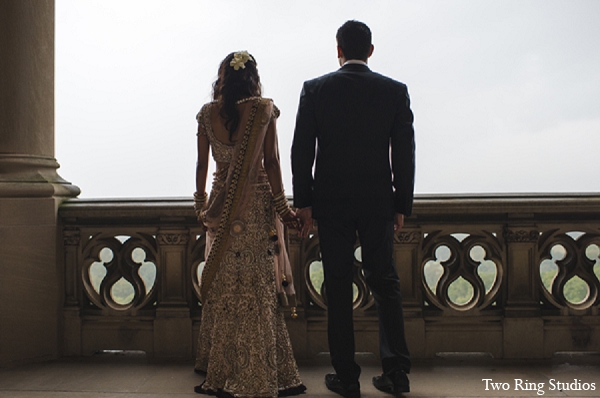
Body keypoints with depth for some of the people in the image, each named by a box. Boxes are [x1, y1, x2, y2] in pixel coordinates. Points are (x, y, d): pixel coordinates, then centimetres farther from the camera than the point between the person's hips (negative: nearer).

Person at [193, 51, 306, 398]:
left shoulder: (208, 113, 2)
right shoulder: (263, 109, -6)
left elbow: (202, 164, 6)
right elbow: (271, 162, -9)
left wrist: (200, 203, 18)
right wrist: (282, 207, -4)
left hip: (222, 207, 3)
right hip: (258, 204, -3)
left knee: (222, 285, 11)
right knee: (259, 286, 1)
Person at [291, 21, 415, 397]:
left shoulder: (315, 89, -3)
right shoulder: (395, 91, 0)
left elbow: (302, 150, -4)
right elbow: (404, 153, -1)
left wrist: (303, 202, 3)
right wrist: (402, 206, 7)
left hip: (331, 203, -1)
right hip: (379, 202, 1)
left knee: (338, 289, 5)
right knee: (385, 282, 11)